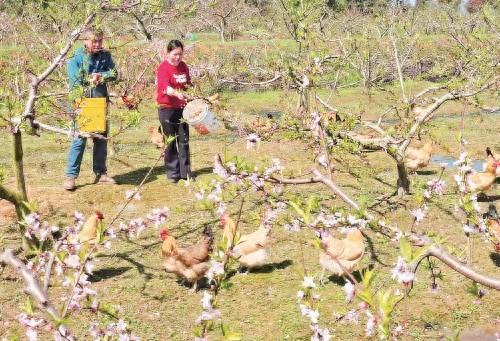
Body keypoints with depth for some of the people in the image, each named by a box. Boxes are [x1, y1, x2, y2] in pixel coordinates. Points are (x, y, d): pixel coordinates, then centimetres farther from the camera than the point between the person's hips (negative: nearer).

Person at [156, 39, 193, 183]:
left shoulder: (183, 66, 6)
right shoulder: (163, 67, -13)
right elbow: (165, 87, -30)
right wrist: (177, 93, -47)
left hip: (182, 107, 5)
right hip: (167, 108, -5)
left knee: (184, 140, 7)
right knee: (170, 142, 2)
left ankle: (185, 171, 14)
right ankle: (172, 173, 10)